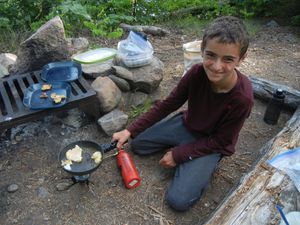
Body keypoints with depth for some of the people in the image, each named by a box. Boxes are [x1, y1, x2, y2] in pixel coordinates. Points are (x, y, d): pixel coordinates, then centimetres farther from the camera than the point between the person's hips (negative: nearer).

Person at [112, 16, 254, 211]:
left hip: (211, 144, -4)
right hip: (186, 125, 4)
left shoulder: (242, 98, -32)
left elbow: (220, 141, -19)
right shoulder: (197, 73, -22)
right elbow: (167, 105, -11)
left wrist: (178, 155, -19)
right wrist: (130, 131, -14)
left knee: (178, 200, -17)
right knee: (137, 144, 7)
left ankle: (204, 166, 7)